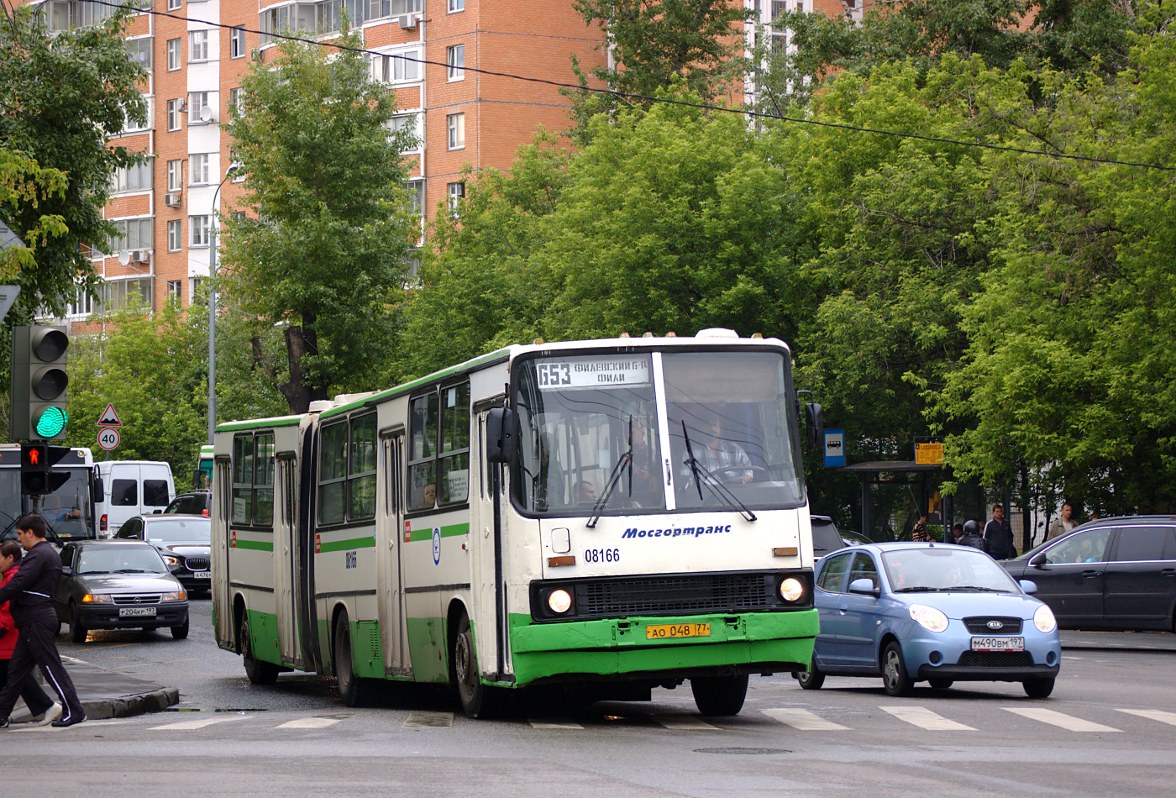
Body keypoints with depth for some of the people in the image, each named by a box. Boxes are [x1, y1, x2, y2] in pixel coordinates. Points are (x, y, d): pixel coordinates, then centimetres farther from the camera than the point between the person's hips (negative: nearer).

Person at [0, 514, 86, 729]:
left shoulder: (39, 555, -15)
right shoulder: (50, 554, 19)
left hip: (37, 621, -10)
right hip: (34, 620, 10)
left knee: (51, 667, -6)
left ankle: (74, 711, -3)